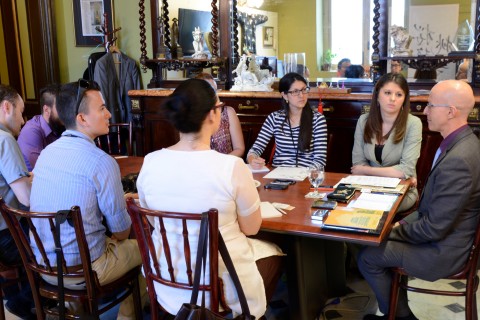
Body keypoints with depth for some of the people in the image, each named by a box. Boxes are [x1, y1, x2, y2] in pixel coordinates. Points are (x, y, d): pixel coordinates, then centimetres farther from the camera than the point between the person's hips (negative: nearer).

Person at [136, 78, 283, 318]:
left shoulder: (150, 163, -13)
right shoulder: (232, 167, -25)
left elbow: (157, 222, 3)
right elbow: (251, 228, -10)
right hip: (221, 285, -4)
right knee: (273, 253, 27)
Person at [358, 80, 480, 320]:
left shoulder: (457, 160, -34)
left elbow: (435, 228, -27)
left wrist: (400, 230, -10)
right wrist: (404, 225, 5)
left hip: (442, 250, -9)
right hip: (441, 230, 9)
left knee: (367, 257, 1)